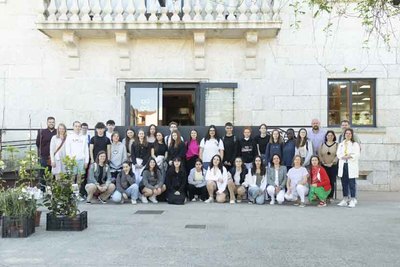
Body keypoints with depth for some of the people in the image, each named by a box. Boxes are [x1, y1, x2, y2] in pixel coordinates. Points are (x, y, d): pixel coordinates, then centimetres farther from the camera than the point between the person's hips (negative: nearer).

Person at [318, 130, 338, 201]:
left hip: (333, 166, -1)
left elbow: (337, 155, -3)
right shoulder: (322, 144, 11)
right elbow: (319, 154, 5)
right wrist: (323, 163, -6)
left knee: (332, 182, -2)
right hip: (324, 166, 1)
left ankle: (330, 197, 4)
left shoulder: (336, 145, 5)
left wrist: (332, 163, -12)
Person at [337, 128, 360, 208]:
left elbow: (357, 155, -6)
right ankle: (345, 200, 14)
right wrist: (343, 157, -13)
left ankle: (353, 200, -3)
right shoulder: (341, 144, 18)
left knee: (352, 183, -7)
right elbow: (338, 154, 6)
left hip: (351, 166, -4)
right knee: (344, 183, 6)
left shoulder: (355, 144, 5)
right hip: (342, 165, 4)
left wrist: (350, 156, -18)